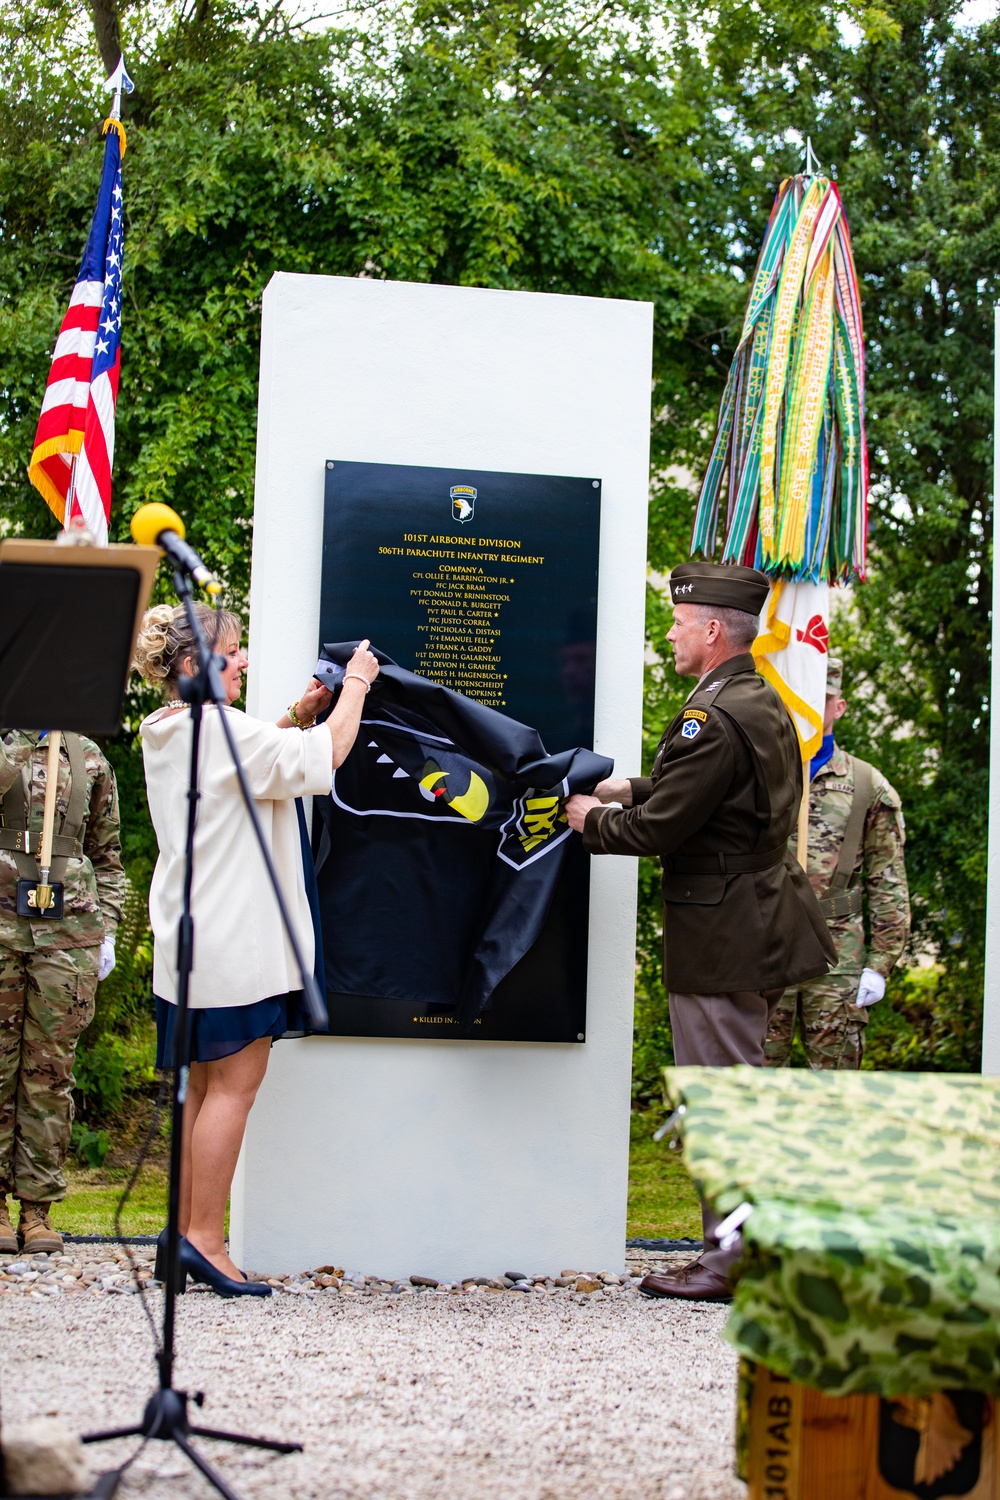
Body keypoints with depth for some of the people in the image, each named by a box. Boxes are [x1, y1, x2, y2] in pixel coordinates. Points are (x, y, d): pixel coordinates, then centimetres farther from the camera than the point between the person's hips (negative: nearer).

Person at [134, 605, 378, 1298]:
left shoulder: (167, 733, 13)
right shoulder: (218, 727, -15)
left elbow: (254, 759, 27)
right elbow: (323, 755, -18)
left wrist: (299, 714, 14)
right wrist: (356, 682, -4)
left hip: (191, 940, 10)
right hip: (234, 941, -9)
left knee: (207, 1085, 12)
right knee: (234, 1085, -6)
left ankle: (187, 1231, 14)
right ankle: (205, 1239, -6)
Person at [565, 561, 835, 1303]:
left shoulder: (714, 719, -21)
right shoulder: (765, 706, 12)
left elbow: (655, 829, -21)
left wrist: (592, 819, -3)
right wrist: (633, 789, 15)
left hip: (720, 937, -10)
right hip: (759, 921, 10)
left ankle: (735, 1262, 5)